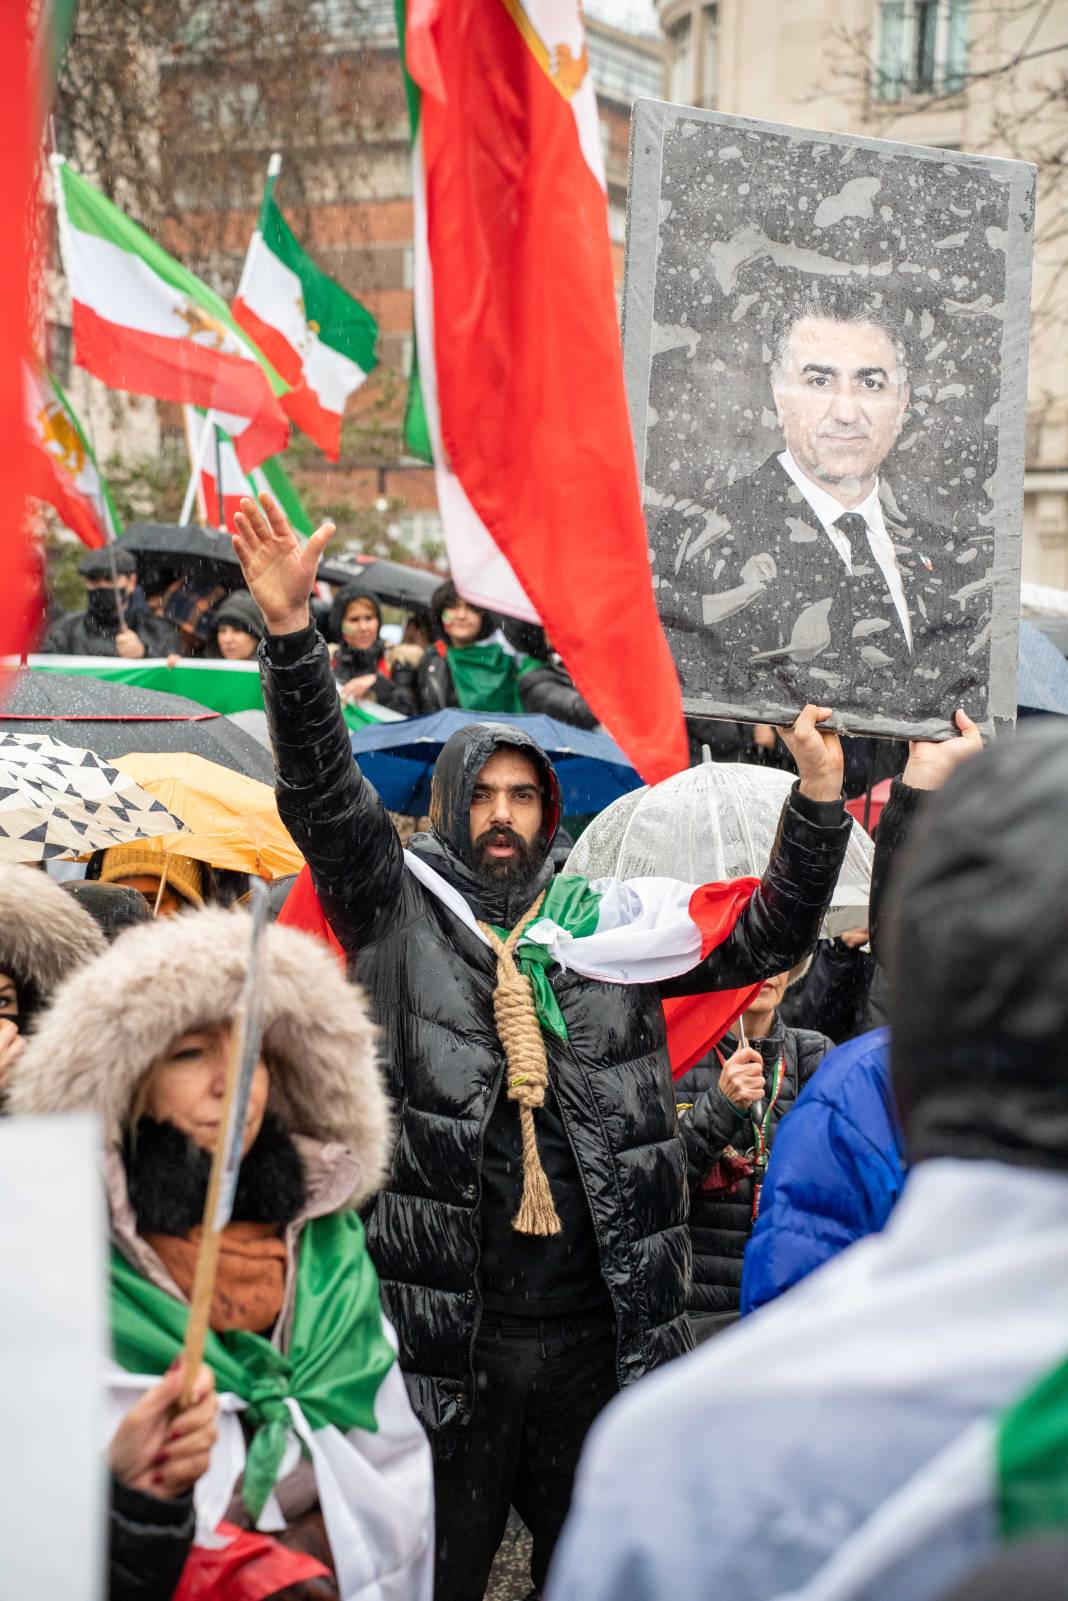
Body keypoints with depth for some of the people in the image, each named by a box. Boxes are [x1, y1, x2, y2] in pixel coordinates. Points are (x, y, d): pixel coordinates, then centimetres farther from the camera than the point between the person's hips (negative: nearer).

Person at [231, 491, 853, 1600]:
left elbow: (764, 939, 11)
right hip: (444, 1329, -3)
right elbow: (323, 794, -12)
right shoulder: (400, 909, 1)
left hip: (595, 1329, 3)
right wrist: (290, 632, -25)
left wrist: (817, 804, -2)